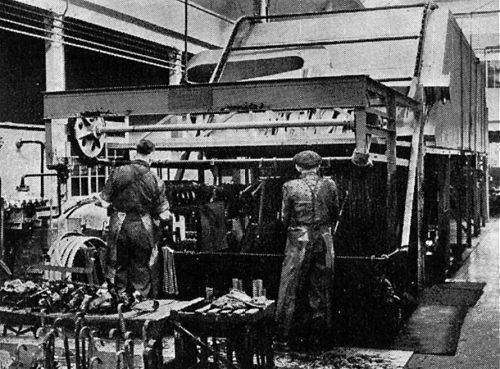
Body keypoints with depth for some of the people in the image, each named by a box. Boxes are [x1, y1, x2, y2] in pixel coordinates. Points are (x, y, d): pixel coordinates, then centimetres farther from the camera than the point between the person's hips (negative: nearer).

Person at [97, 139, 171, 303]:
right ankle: (139, 294, 23)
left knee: (120, 263, 18)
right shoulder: (155, 181, -8)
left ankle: (122, 294, 28)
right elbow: (163, 215, -6)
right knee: (141, 265, 17)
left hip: (119, 226, 1)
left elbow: (104, 201, -3)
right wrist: (168, 215, 16)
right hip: (142, 228, -1)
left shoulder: (118, 172, -8)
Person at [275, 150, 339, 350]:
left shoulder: (290, 187, -9)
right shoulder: (329, 185, -2)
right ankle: (319, 335, 20)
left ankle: (291, 336, 14)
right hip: (324, 240, 2)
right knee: (320, 288, 13)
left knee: (292, 288, 9)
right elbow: (335, 213, 8)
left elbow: (285, 217, -3)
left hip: (299, 241, -2)